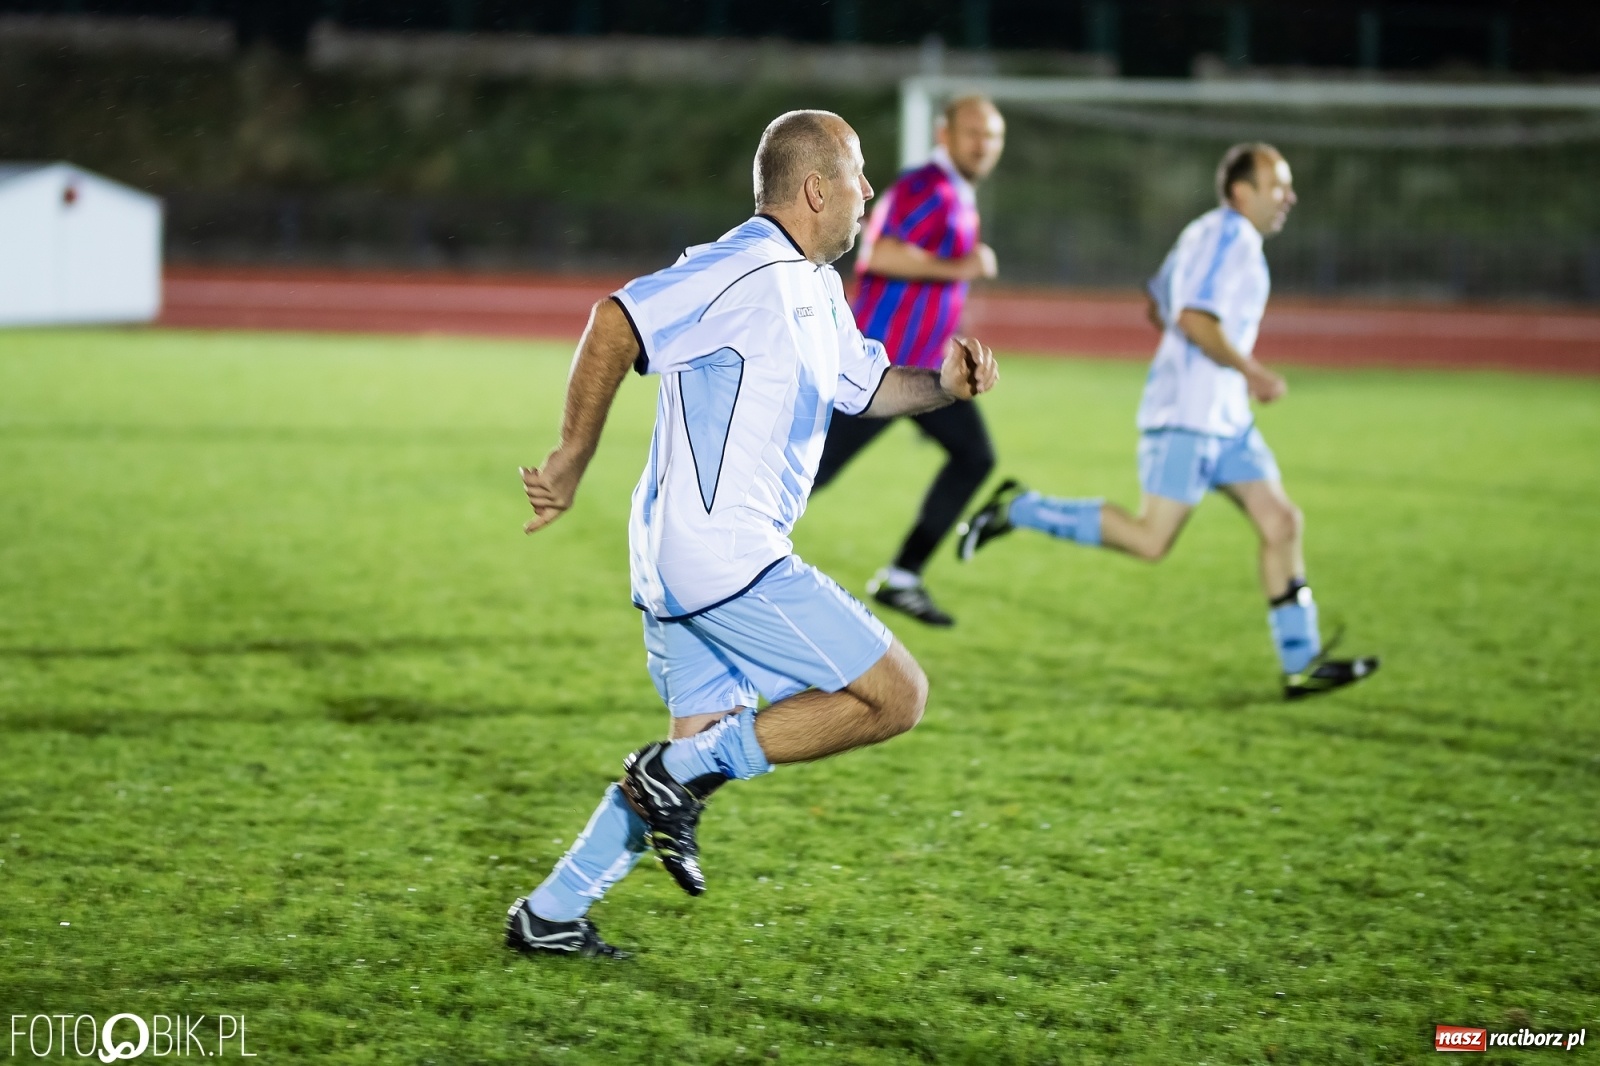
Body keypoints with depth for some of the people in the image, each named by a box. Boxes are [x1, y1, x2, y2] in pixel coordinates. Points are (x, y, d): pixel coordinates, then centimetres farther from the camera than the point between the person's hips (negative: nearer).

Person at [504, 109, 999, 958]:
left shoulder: (815, 287, 17)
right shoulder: (747, 270, -16)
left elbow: (864, 382, 30)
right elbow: (618, 321, -22)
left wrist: (942, 385, 10)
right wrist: (572, 463, -20)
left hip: (682, 564, 11)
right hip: (724, 560, -11)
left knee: (710, 743, 17)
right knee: (894, 697, -7)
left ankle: (549, 914, 18)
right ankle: (678, 772, -7)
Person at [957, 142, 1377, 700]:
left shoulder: (1208, 234, 19)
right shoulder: (1229, 235, -12)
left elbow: (1159, 308, 26)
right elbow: (1194, 320, -23)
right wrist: (1251, 371, -16)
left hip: (1224, 418, 11)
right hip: (1186, 415, -11)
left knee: (1282, 522, 3)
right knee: (1151, 539, -14)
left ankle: (1302, 663, 3)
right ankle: (1019, 509, -2)